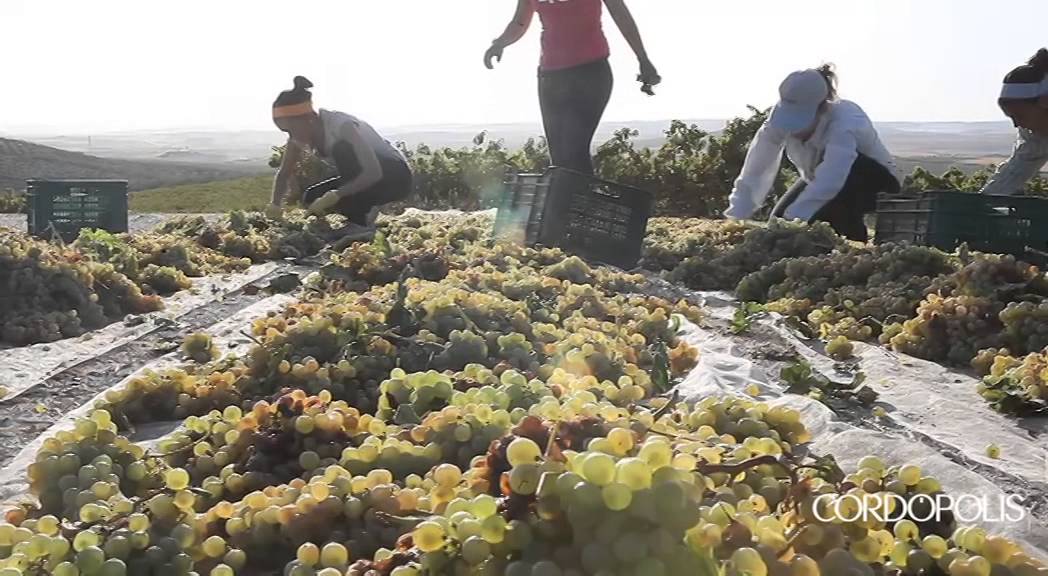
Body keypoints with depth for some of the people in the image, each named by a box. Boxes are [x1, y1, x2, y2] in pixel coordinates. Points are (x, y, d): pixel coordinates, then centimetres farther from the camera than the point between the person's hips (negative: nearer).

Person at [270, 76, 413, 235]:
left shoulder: (341, 126, -30)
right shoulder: (302, 134, -7)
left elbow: (373, 173, -37)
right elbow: (284, 174, 1)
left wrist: (334, 197, -40)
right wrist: (275, 207, -14)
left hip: (396, 175, -7)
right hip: (366, 176, 7)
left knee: (341, 149, -32)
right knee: (311, 198, -9)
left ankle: (360, 223, -22)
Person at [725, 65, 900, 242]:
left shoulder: (846, 121, -39)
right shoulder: (781, 119, -25)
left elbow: (829, 181, -51)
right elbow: (755, 171, -28)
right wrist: (735, 220, -37)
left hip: (875, 182, -5)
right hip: (820, 180, 5)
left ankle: (854, 240, -11)